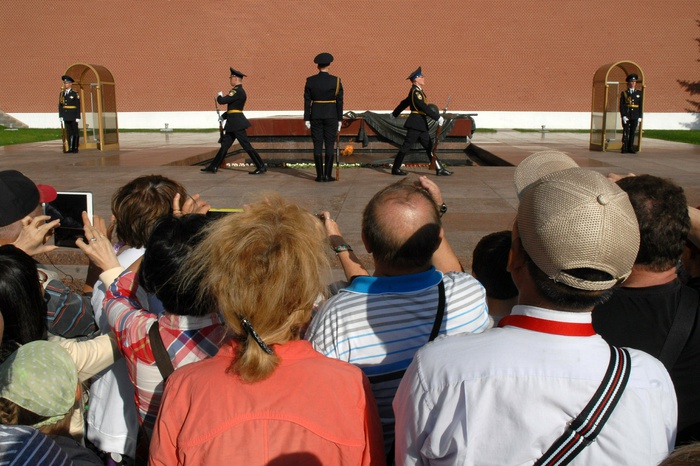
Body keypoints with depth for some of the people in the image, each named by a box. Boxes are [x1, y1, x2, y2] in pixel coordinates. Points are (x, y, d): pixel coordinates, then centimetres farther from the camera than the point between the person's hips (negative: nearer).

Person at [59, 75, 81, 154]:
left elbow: (78, 106, -6)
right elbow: (60, 105, 9)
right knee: (68, 132, 6)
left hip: (73, 116, -4)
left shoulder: (75, 94, -4)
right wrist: (60, 116, 3)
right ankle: (70, 148, 9)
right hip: (66, 117, 4)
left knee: (75, 132, 2)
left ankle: (75, 148, 7)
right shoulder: (62, 94, 9)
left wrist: (77, 117, -10)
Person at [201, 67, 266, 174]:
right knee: (225, 144, 12)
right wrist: (224, 116, 16)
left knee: (246, 145, -7)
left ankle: (261, 167, -2)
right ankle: (213, 167, 17)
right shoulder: (239, 91, 16)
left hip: (237, 122, -10)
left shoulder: (237, 91, -17)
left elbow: (222, 101, -22)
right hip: (233, 122, 10)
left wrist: (219, 96, 1)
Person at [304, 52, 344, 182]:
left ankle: (320, 175, 3)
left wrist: (306, 119, 4)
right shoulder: (336, 81, -5)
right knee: (329, 145, 2)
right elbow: (339, 101, -4)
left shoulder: (310, 80, -1)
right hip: (331, 116, -1)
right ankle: (327, 175, 0)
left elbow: (307, 101, -1)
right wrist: (340, 120, 3)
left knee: (317, 146, 3)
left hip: (315, 116, 1)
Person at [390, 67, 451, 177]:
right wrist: (438, 117, -24)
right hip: (415, 123, -10)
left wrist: (394, 114, 41)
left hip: (421, 124, 10)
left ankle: (439, 170, 8)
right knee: (406, 146, -3)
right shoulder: (415, 91, -14)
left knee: (429, 146, 7)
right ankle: (395, 169, 6)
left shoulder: (418, 91, 16)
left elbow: (404, 103, 28)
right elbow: (424, 107, -23)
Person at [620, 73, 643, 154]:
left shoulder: (639, 93, 10)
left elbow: (640, 105, 8)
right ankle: (624, 148, -2)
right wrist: (623, 116, -12)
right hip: (626, 116, -2)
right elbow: (621, 105, -1)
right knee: (626, 132, -5)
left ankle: (630, 148, 9)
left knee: (632, 132, 4)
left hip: (635, 116, 2)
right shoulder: (624, 93, 4)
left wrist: (640, 117, 1)